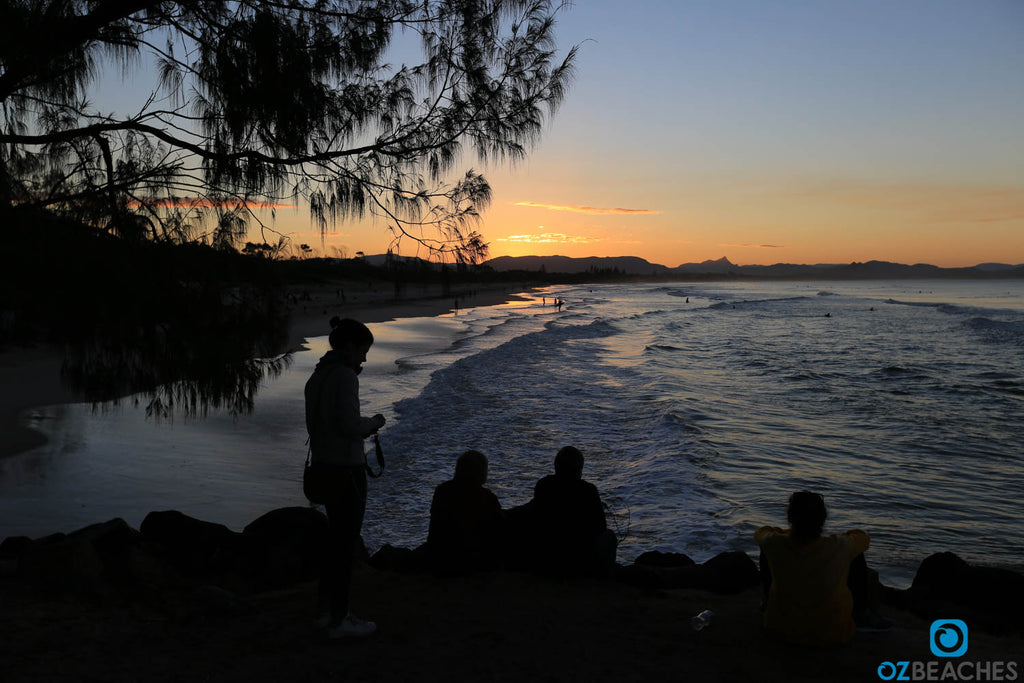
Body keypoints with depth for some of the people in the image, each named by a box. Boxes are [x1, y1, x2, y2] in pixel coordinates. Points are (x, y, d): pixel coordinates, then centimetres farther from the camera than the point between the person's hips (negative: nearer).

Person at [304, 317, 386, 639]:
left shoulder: (317, 376, 10)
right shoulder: (345, 376, -17)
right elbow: (350, 425, -24)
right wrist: (375, 422, -4)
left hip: (323, 466, 9)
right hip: (346, 469, -9)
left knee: (335, 537, 20)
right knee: (346, 543, 2)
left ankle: (326, 609, 29)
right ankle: (339, 621, 11)